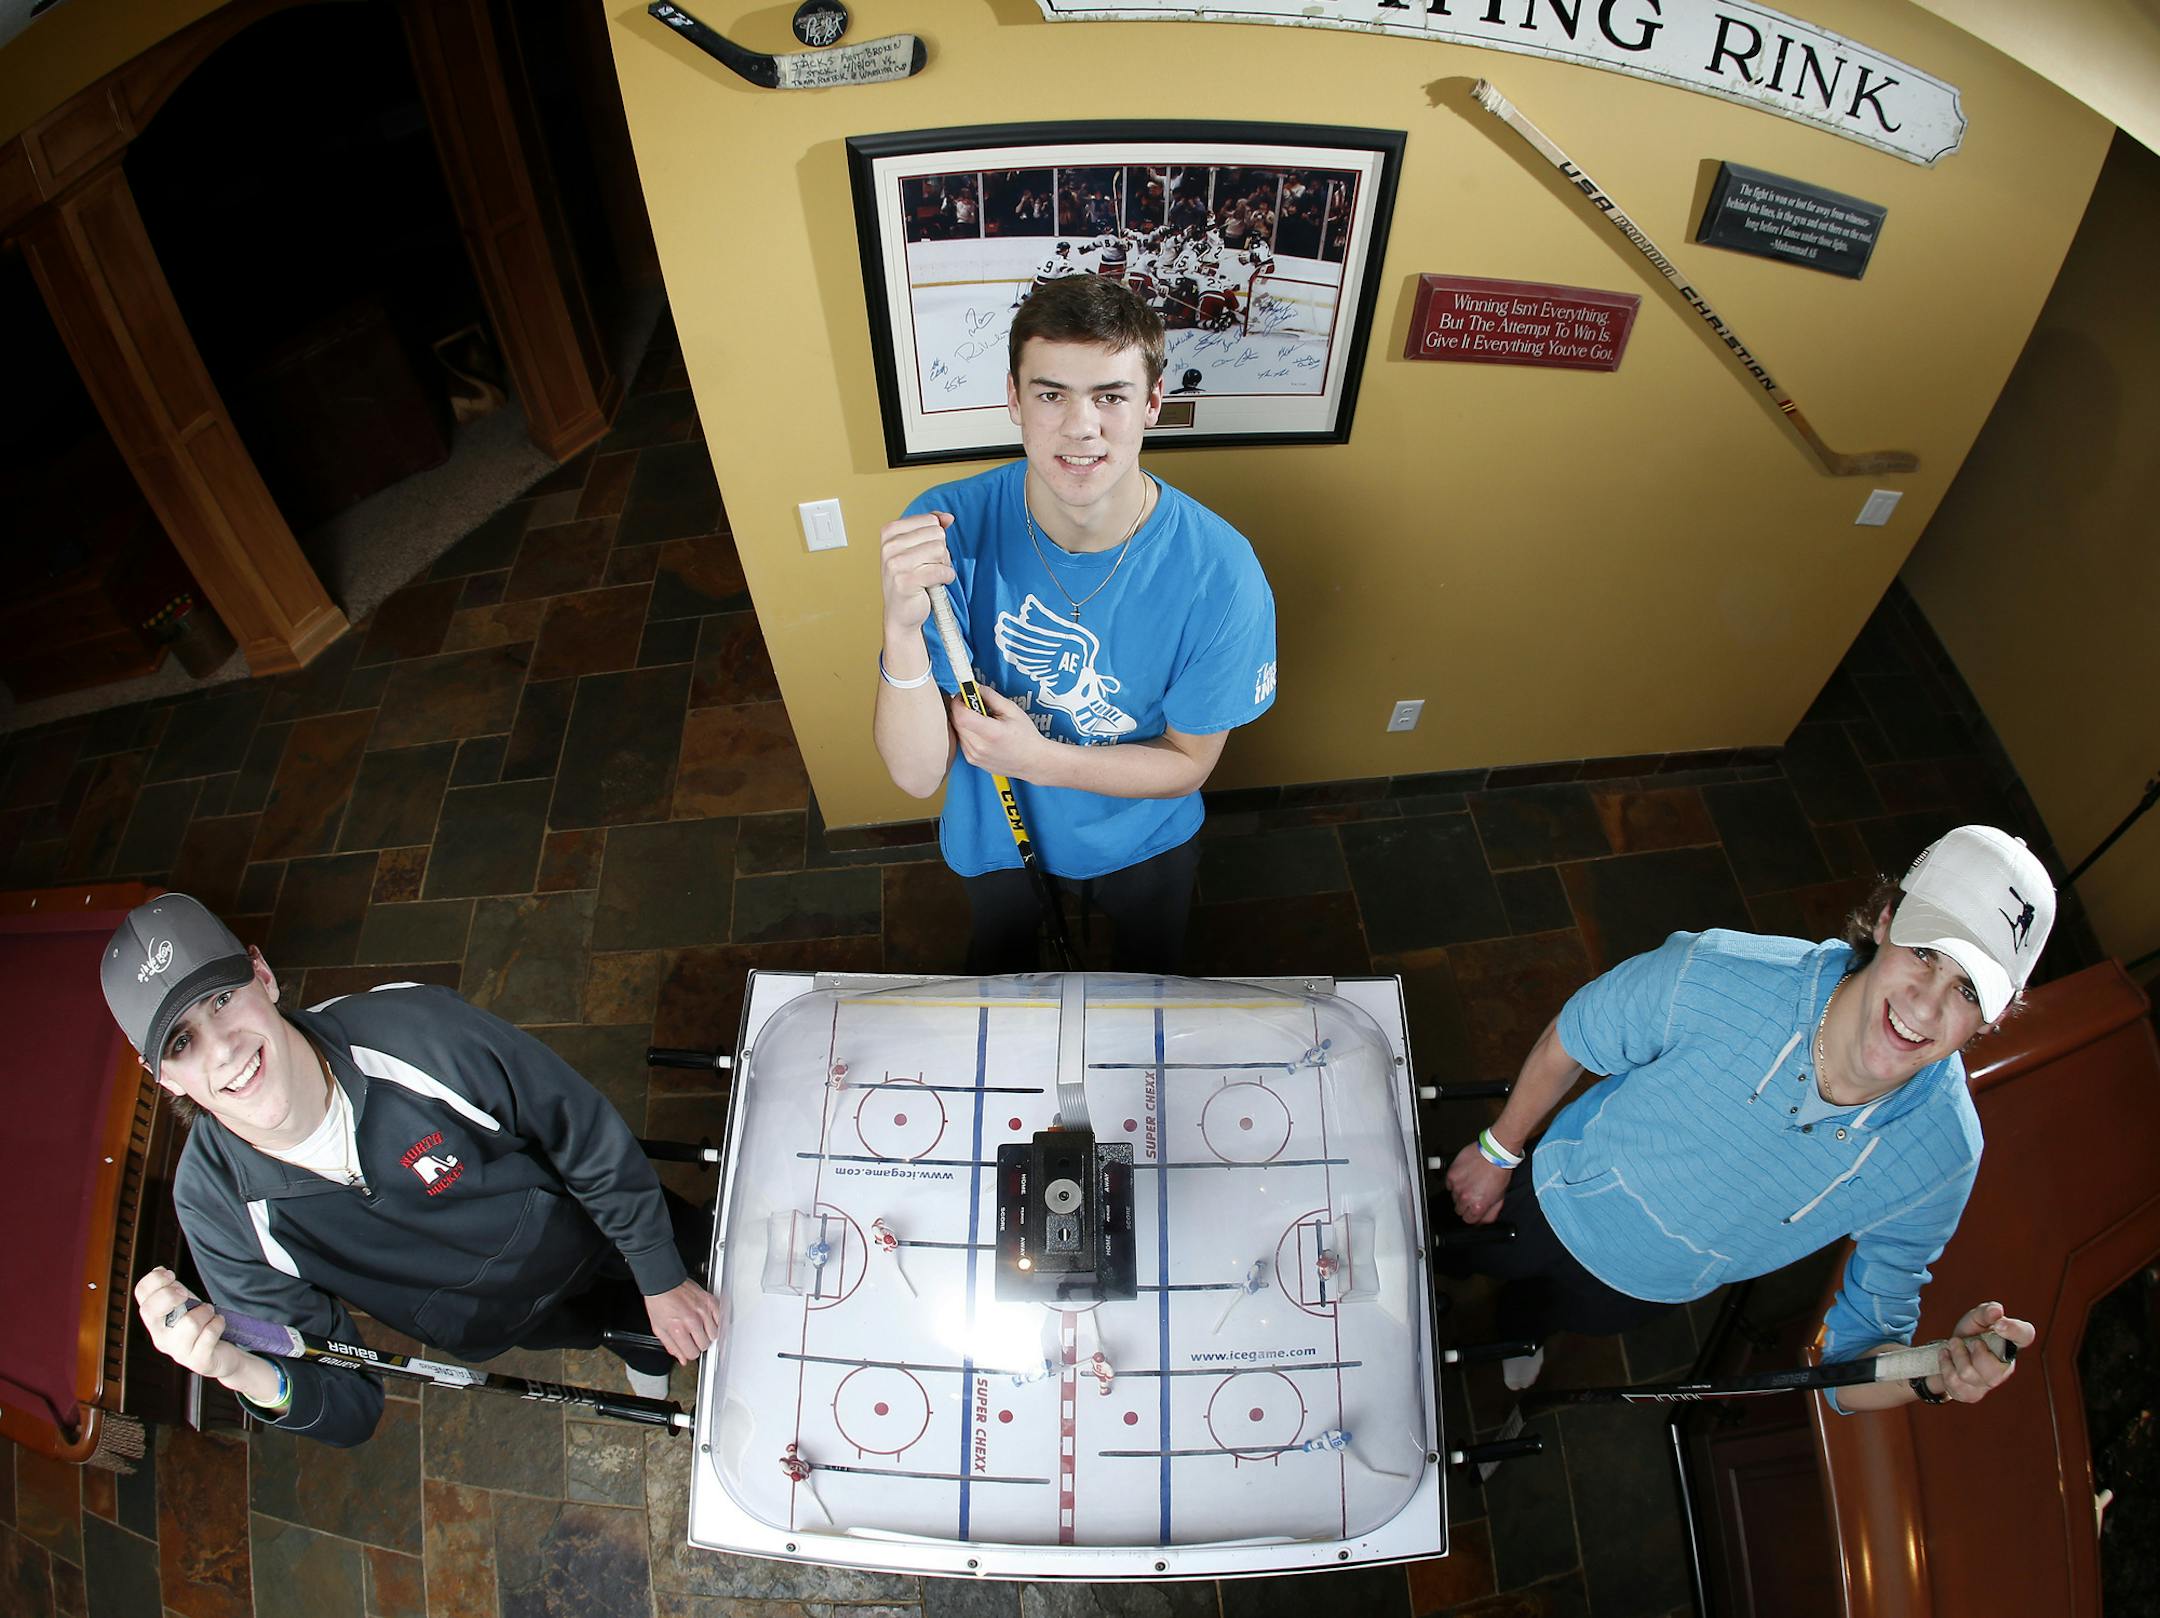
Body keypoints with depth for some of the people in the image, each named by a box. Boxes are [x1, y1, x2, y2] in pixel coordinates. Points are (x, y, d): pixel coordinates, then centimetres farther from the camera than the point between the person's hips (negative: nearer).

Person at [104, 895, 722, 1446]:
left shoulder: (412, 1026, -36)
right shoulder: (214, 1203, -27)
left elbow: (591, 1139, -20)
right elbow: (347, 1411, -20)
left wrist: (664, 1284, -11)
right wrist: (245, 1375, -43)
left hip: (586, 1229, -1)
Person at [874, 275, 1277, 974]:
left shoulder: (1220, 573, -32)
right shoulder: (945, 530, -30)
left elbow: (1188, 763, -16)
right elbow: (917, 775, -30)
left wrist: (1040, 758, -30)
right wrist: (903, 628, -48)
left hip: (1142, 835, 0)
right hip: (992, 834, 1)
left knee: (1148, 974, 32)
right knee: (999, 975, 32)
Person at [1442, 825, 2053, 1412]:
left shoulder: (1942, 1160, -31)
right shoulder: (1711, 977, -40)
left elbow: (1856, 1354, -18)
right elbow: (1568, 1041, -18)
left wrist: (1936, 1377, -42)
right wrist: (1498, 1152, -4)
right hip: (1560, 1198, -2)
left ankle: (1518, 1329, 70)